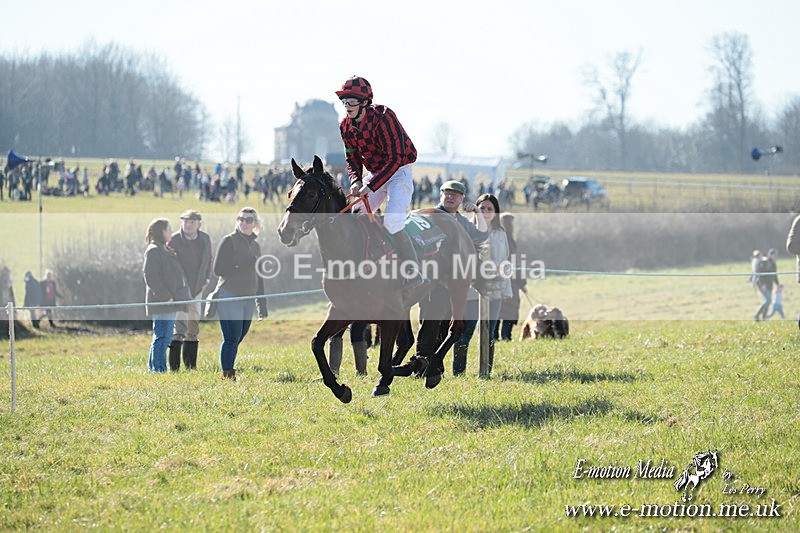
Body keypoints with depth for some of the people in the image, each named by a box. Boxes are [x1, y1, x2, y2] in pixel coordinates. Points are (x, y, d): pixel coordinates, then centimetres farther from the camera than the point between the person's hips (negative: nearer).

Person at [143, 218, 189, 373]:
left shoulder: (166, 250, 20)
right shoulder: (153, 250, -12)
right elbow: (150, 276, -19)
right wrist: (165, 296, -20)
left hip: (170, 302, 10)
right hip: (161, 303, -10)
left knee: (165, 338, 13)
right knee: (162, 337, -10)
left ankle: (154, 368, 19)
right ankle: (158, 369, -9)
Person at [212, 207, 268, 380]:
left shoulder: (255, 246, 18)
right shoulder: (229, 241, -3)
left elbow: (259, 277, 23)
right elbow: (218, 269, -11)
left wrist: (262, 305, 21)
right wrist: (242, 268, -14)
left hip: (248, 300, 7)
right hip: (229, 297, -7)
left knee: (237, 339, 7)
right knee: (231, 338, -11)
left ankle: (229, 373, 12)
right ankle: (227, 374, -9)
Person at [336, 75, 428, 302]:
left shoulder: (383, 118, -24)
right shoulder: (346, 126, -1)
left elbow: (394, 160, -26)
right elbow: (353, 159, 8)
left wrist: (370, 187, -31)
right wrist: (356, 181, -14)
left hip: (399, 172, -8)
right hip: (375, 173, 8)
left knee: (392, 221, -26)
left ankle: (416, 277, -26)